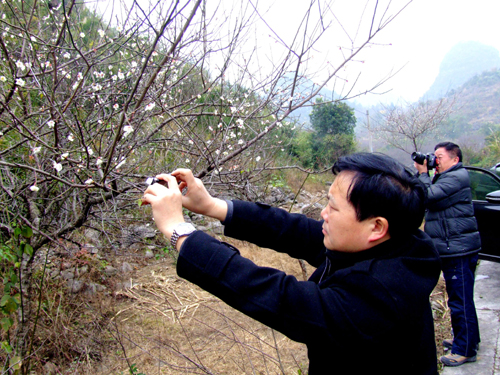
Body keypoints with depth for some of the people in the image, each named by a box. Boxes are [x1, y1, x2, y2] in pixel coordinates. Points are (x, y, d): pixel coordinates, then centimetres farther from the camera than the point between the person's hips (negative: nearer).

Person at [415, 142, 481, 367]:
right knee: (459, 299, 21)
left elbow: (429, 196, -24)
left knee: (461, 301, -3)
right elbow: (424, 195, 15)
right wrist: (422, 174, 4)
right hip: (452, 249, 11)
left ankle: (465, 350, 6)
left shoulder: (456, 177, -16)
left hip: (459, 249, -11)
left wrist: (423, 173, -11)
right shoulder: (446, 178, 17)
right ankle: (464, 339, 35)